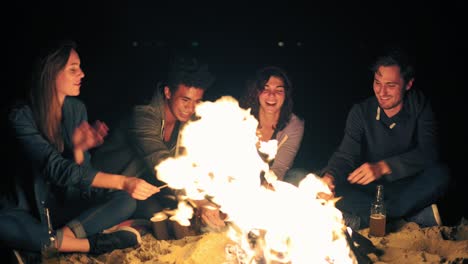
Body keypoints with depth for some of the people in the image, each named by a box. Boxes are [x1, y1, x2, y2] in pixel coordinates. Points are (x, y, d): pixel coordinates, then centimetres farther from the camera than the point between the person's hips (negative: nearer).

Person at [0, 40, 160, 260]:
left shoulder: (77, 109, -1)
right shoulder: (21, 115, -18)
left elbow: (81, 171, 1)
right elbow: (56, 169, -29)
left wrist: (79, 149, -24)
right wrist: (122, 181, -38)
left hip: (67, 203, 5)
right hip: (27, 207, -4)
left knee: (125, 201, -18)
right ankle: (90, 244, -29)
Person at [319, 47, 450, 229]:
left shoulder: (420, 106, -6)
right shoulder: (361, 112, -4)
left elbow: (428, 153, -20)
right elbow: (346, 155, -10)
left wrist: (383, 166, -36)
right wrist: (329, 176, -35)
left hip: (409, 188, -1)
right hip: (370, 189, 1)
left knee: (439, 173, -32)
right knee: (332, 189, -26)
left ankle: (363, 219, -28)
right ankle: (419, 214, -26)